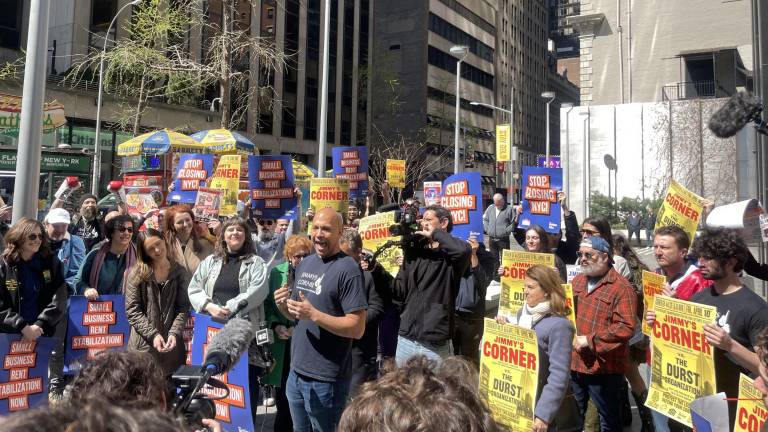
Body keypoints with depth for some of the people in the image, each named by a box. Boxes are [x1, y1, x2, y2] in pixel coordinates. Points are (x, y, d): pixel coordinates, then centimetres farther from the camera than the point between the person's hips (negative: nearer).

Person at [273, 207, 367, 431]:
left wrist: (314, 315, -27)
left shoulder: (348, 269, -16)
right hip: (296, 371, 7)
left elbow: (357, 328, -19)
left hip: (326, 378, -7)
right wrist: (283, 306, -5)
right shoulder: (305, 263, 8)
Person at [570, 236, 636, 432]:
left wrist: (590, 340, -21)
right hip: (574, 363, 7)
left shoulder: (621, 287, -14)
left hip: (603, 367, -7)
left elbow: (626, 328, -22)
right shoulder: (577, 280, 9)